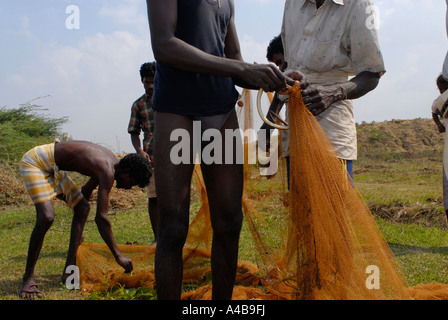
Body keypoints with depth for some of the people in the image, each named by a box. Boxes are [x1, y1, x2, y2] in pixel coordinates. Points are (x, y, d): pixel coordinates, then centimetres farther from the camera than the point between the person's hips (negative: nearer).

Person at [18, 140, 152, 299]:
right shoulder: (108, 171, -27)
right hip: (34, 161, -11)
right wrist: (118, 255, -26)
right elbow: (101, 218, -31)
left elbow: (86, 190, 19)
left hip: (53, 167, 11)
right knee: (46, 217, -24)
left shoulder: (111, 162, 3)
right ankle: (28, 278, -10)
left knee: (82, 207, 6)